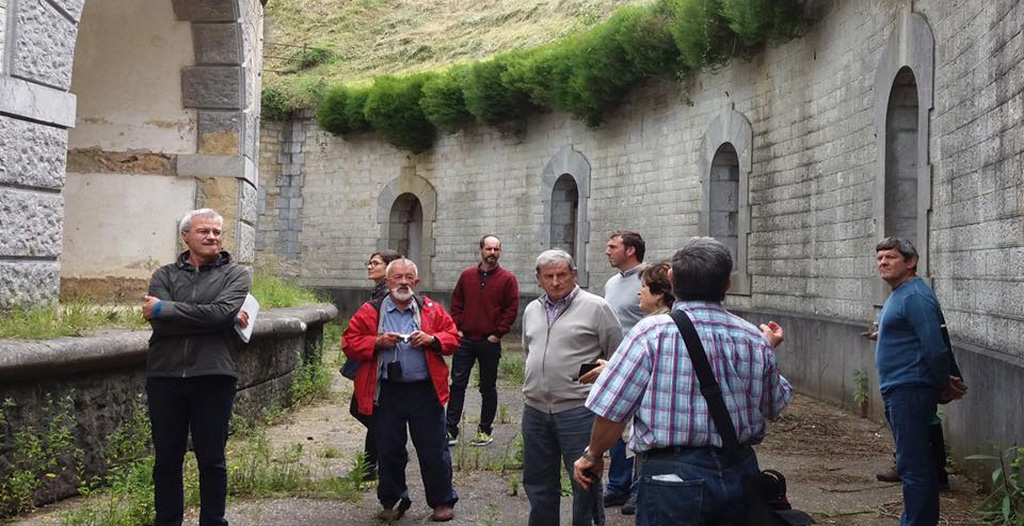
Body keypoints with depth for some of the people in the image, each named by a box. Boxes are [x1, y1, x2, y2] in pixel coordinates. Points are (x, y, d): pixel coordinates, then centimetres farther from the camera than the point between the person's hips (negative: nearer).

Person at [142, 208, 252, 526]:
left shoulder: (236, 274, 4)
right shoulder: (165, 275, 8)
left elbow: (220, 312, -16)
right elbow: (159, 323, -9)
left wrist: (164, 308, -11)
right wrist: (219, 319, -13)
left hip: (213, 378, -2)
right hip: (165, 377, 2)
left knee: (212, 460, 7)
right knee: (167, 460, 11)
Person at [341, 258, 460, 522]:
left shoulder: (432, 310, 6)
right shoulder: (370, 312, 3)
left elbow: (453, 337, 8)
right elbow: (349, 342, 1)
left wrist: (432, 339, -11)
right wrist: (377, 342, -14)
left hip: (425, 391, 0)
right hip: (386, 392, 0)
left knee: (433, 450, 5)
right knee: (388, 451, 10)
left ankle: (443, 502, 20)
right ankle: (392, 502, 27)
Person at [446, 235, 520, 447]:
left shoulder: (507, 279, -2)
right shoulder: (467, 275, 8)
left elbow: (512, 309, -3)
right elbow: (456, 303, 12)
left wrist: (497, 334, -8)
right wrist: (457, 328, 1)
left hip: (490, 342, -2)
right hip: (465, 340, 2)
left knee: (488, 388, 8)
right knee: (457, 384, 0)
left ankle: (485, 430, 18)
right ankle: (451, 430, 3)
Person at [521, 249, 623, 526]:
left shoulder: (596, 307, -6)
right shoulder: (532, 310, 13)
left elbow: (617, 358, -3)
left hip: (578, 409, -6)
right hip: (535, 409, 6)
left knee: (585, 482, 1)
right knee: (537, 482, 16)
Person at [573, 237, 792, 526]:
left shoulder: (652, 332, -15)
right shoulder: (755, 339, -1)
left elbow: (611, 410, -15)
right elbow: (772, 408, 13)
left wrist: (592, 455, 3)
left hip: (672, 475, -5)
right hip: (740, 470, 5)